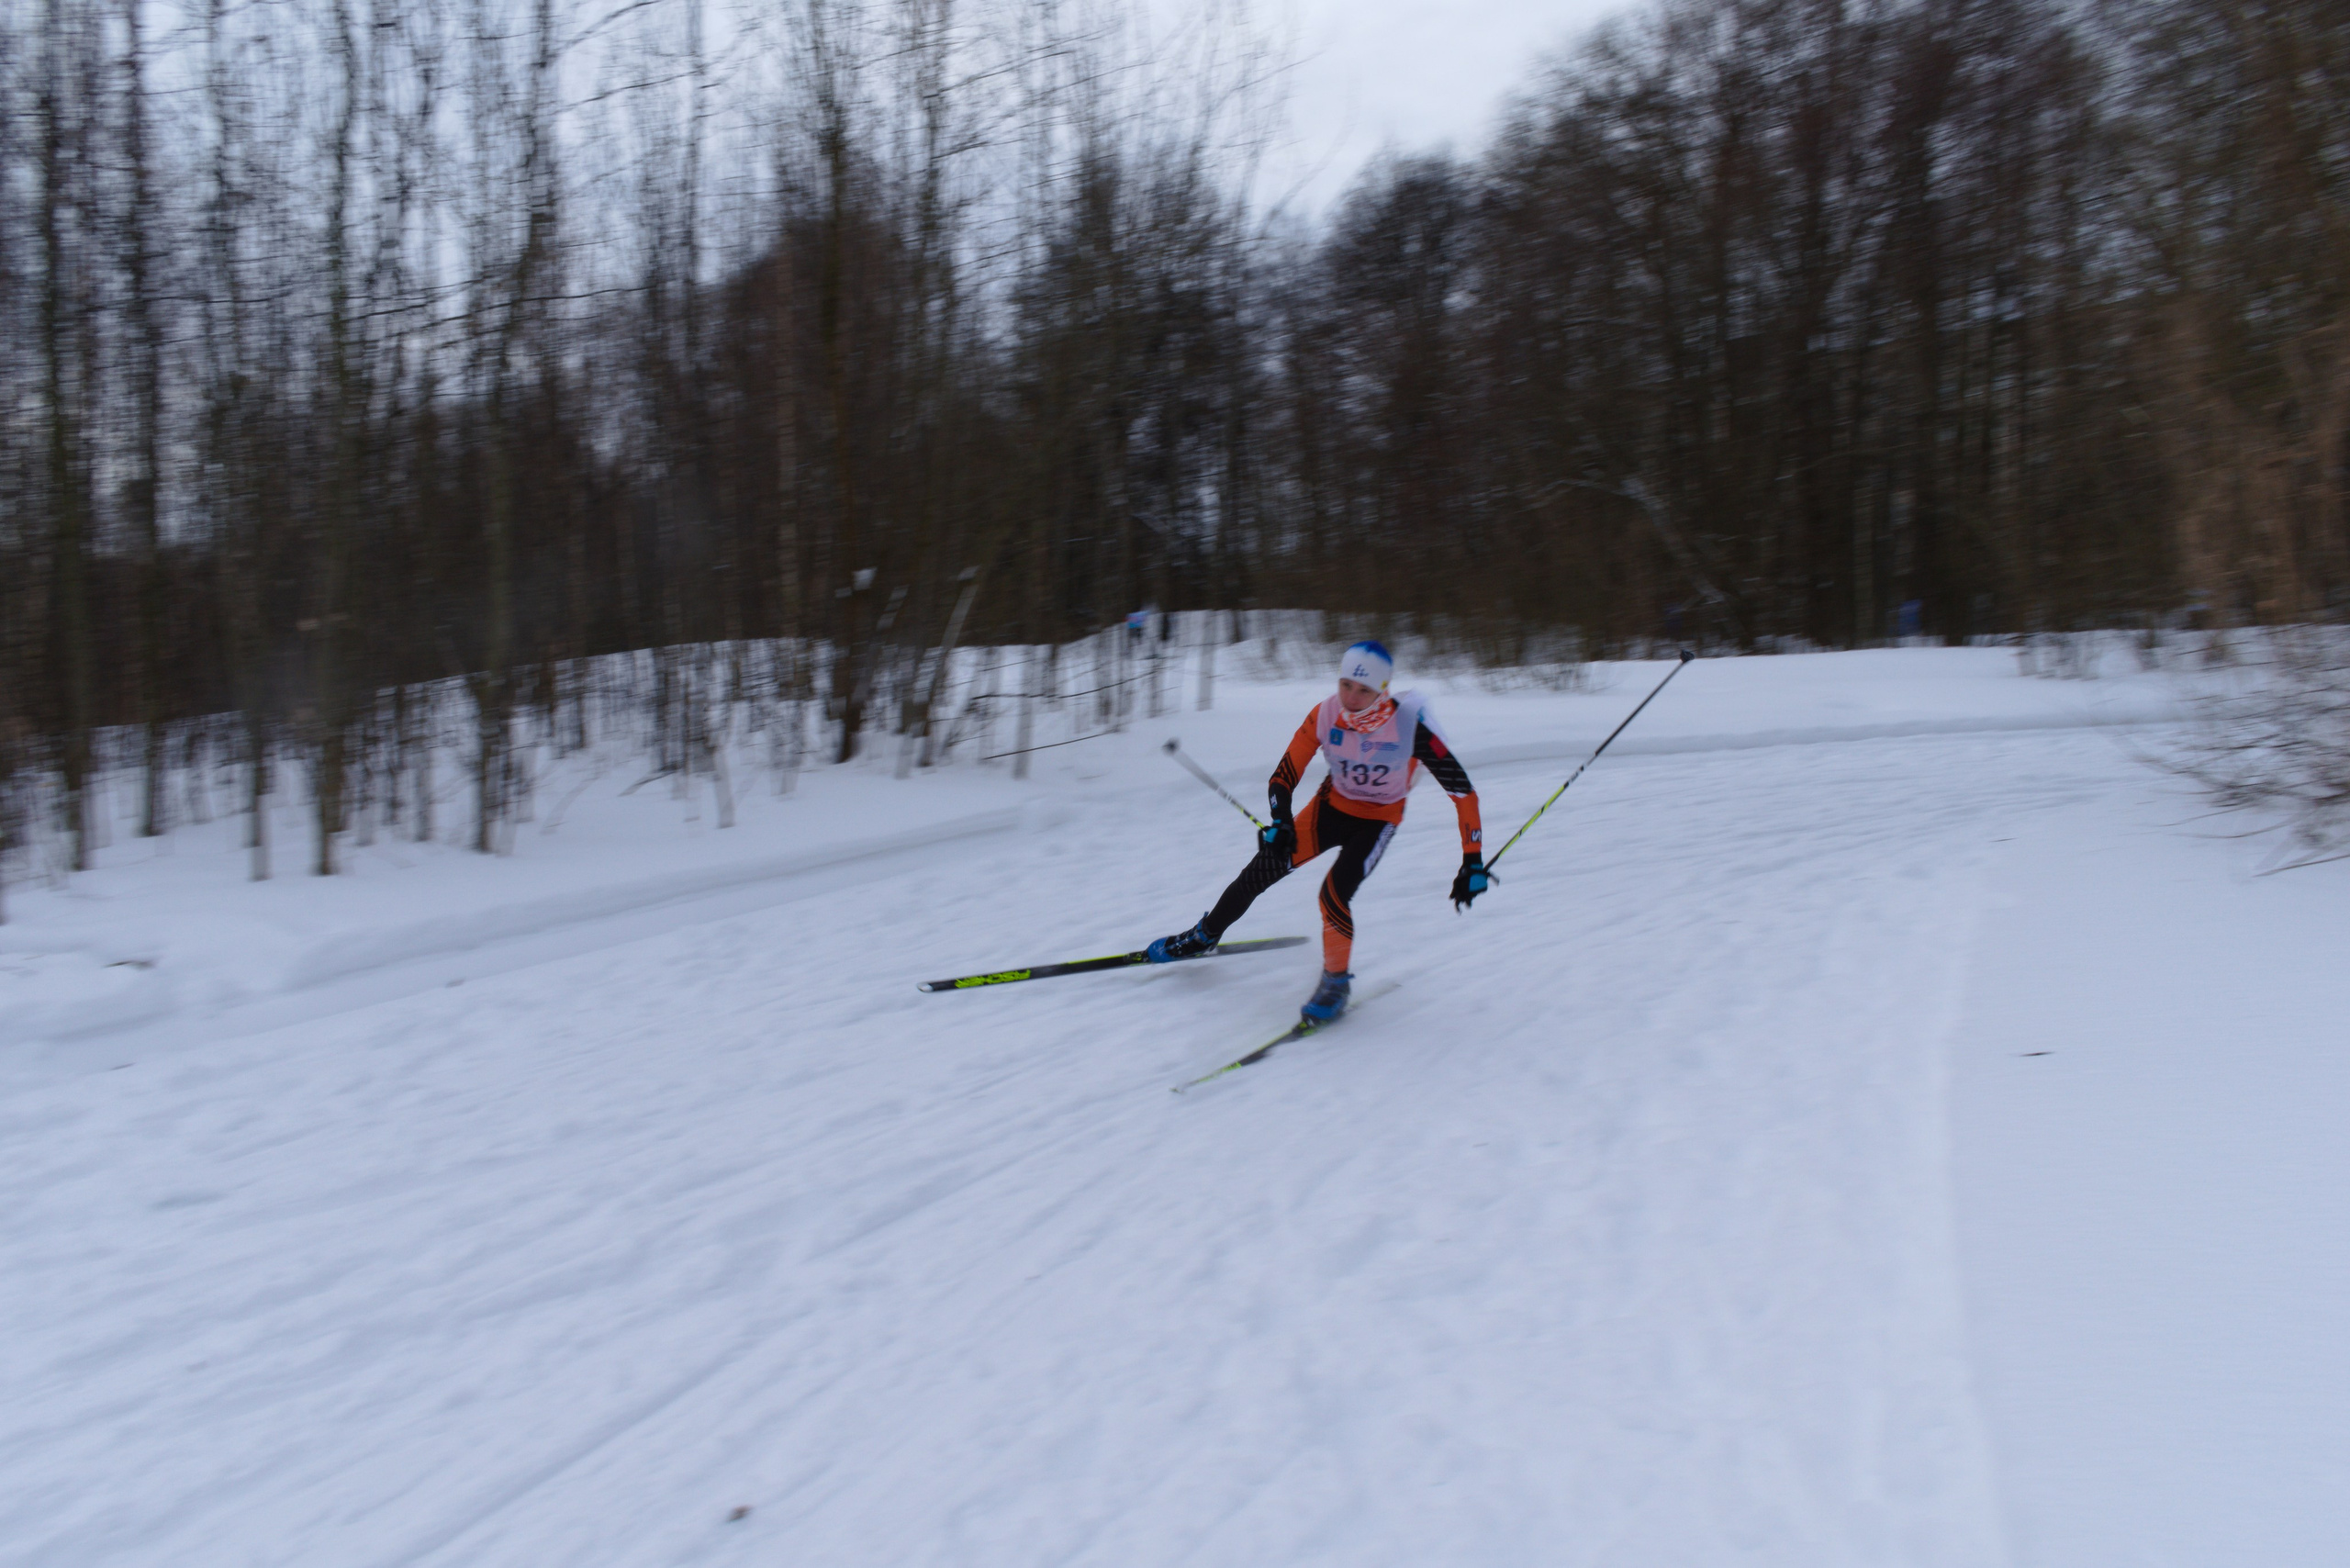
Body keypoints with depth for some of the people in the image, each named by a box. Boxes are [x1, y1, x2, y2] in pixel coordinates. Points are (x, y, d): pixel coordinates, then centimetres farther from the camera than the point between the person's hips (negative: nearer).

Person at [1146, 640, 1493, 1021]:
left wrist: (1473, 863, -25)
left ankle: (1337, 981, 3)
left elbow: (1462, 789, -25)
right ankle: (1205, 936, 22)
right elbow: (1284, 777, -13)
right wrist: (1280, 822, -32)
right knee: (1264, 869, -5)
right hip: (1333, 804, 3)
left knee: (1334, 893, -24)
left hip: (1378, 818, -3)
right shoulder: (1325, 714, -22)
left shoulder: (1410, 725, -30)